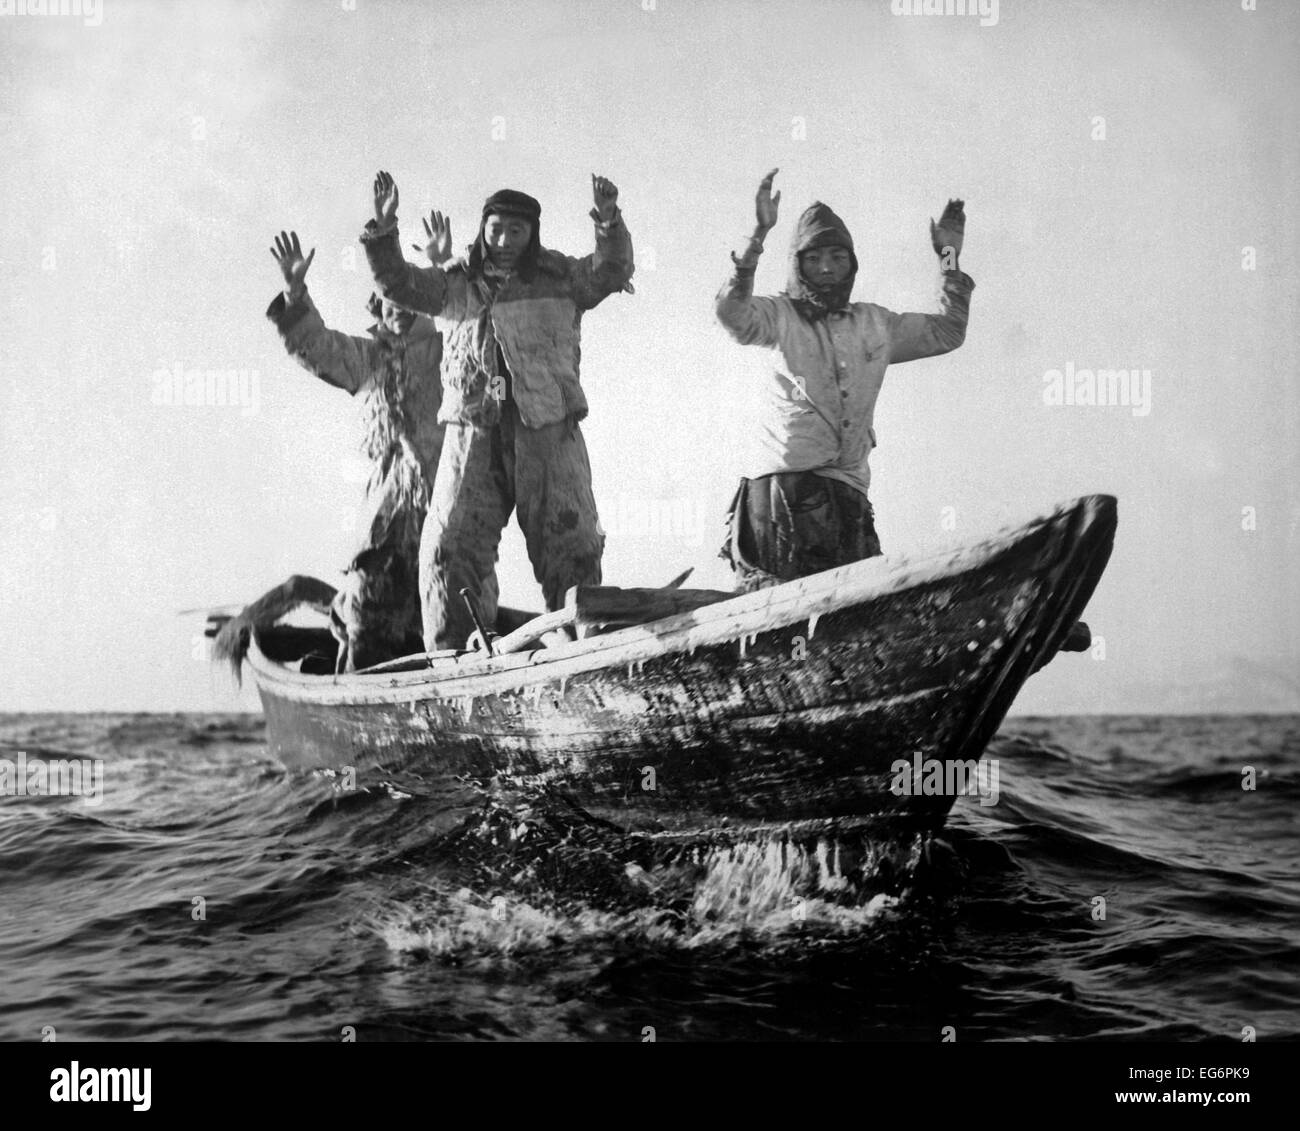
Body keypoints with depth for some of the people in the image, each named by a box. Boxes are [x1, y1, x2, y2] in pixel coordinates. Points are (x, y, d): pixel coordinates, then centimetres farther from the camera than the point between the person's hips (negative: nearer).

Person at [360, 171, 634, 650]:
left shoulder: (559, 277, 10)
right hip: (473, 435, 1)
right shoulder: (456, 282, 15)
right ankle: (447, 653, -1)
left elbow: (611, 273, -3)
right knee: (449, 548, -6)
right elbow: (398, 284, 9)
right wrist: (383, 232, -7)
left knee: (571, 548, -2)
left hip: (548, 433, -1)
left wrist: (609, 224, -21)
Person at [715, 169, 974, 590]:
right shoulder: (780, 315, 6)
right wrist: (759, 235, -22)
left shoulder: (875, 323, 21)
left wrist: (950, 263, 21)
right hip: (783, 480, -4)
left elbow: (945, 334, 28)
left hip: (848, 488, 5)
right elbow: (732, 314, -15)